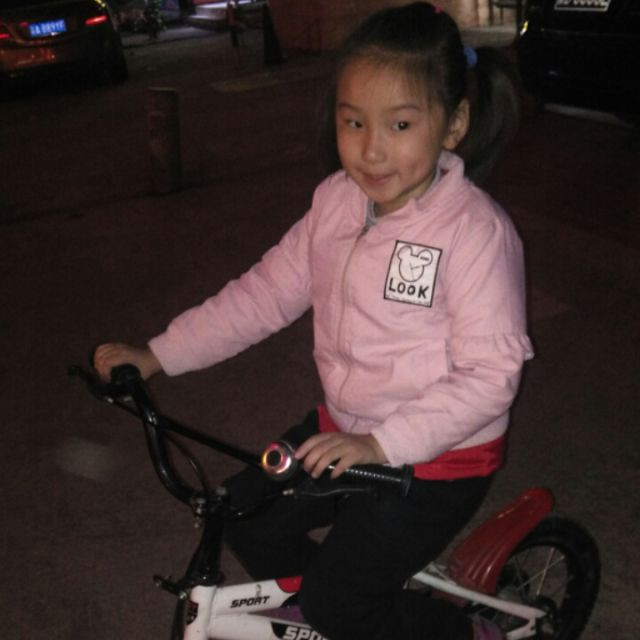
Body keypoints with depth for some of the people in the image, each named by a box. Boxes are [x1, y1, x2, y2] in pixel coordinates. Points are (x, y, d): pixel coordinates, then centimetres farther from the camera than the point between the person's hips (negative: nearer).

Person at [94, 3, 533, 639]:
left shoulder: (476, 229, -24)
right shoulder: (336, 200, -4)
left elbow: (489, 375, -25)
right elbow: (266, 291, 2)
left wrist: (380, 444, -33)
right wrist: (155, 355, -2)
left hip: (437, 454, -7)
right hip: (344, 428, 7)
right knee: (243, 516, 9)